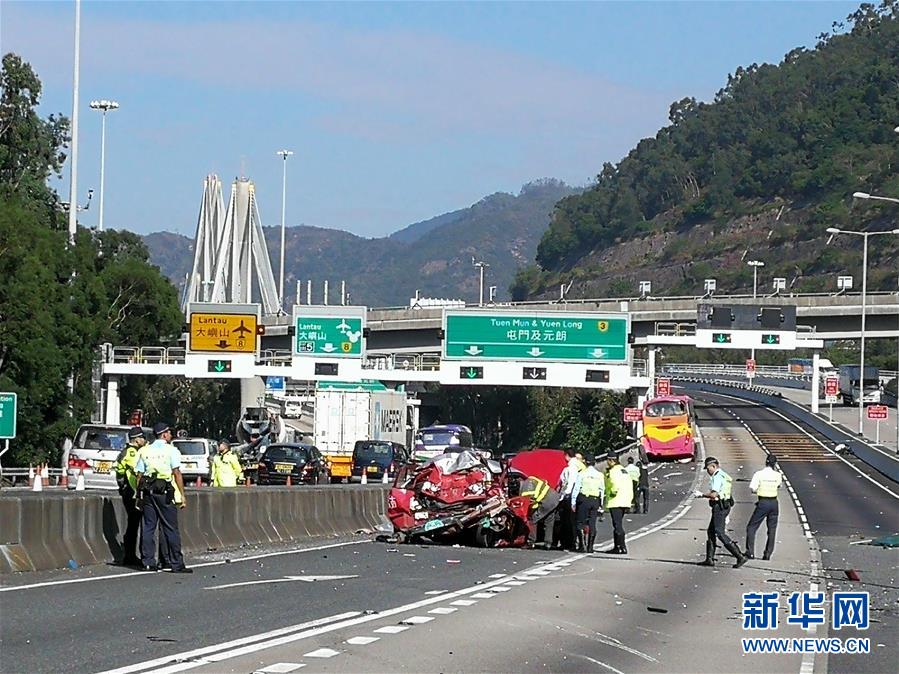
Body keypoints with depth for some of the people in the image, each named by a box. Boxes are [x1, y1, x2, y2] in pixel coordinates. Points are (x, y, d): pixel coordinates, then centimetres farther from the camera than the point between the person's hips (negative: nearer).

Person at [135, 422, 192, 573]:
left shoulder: (144, 451, 11)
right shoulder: (171, 450, -2)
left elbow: (139, 475, 8)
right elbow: (177, 473, -7)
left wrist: (139, 495, 12)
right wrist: (182, 495, -5)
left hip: (147, 493, 4)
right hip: (165, 493, -4)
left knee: (148, 527, 8)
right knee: (171, 529, -2)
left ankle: (148, 562, 6)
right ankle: (177, 565, -3)